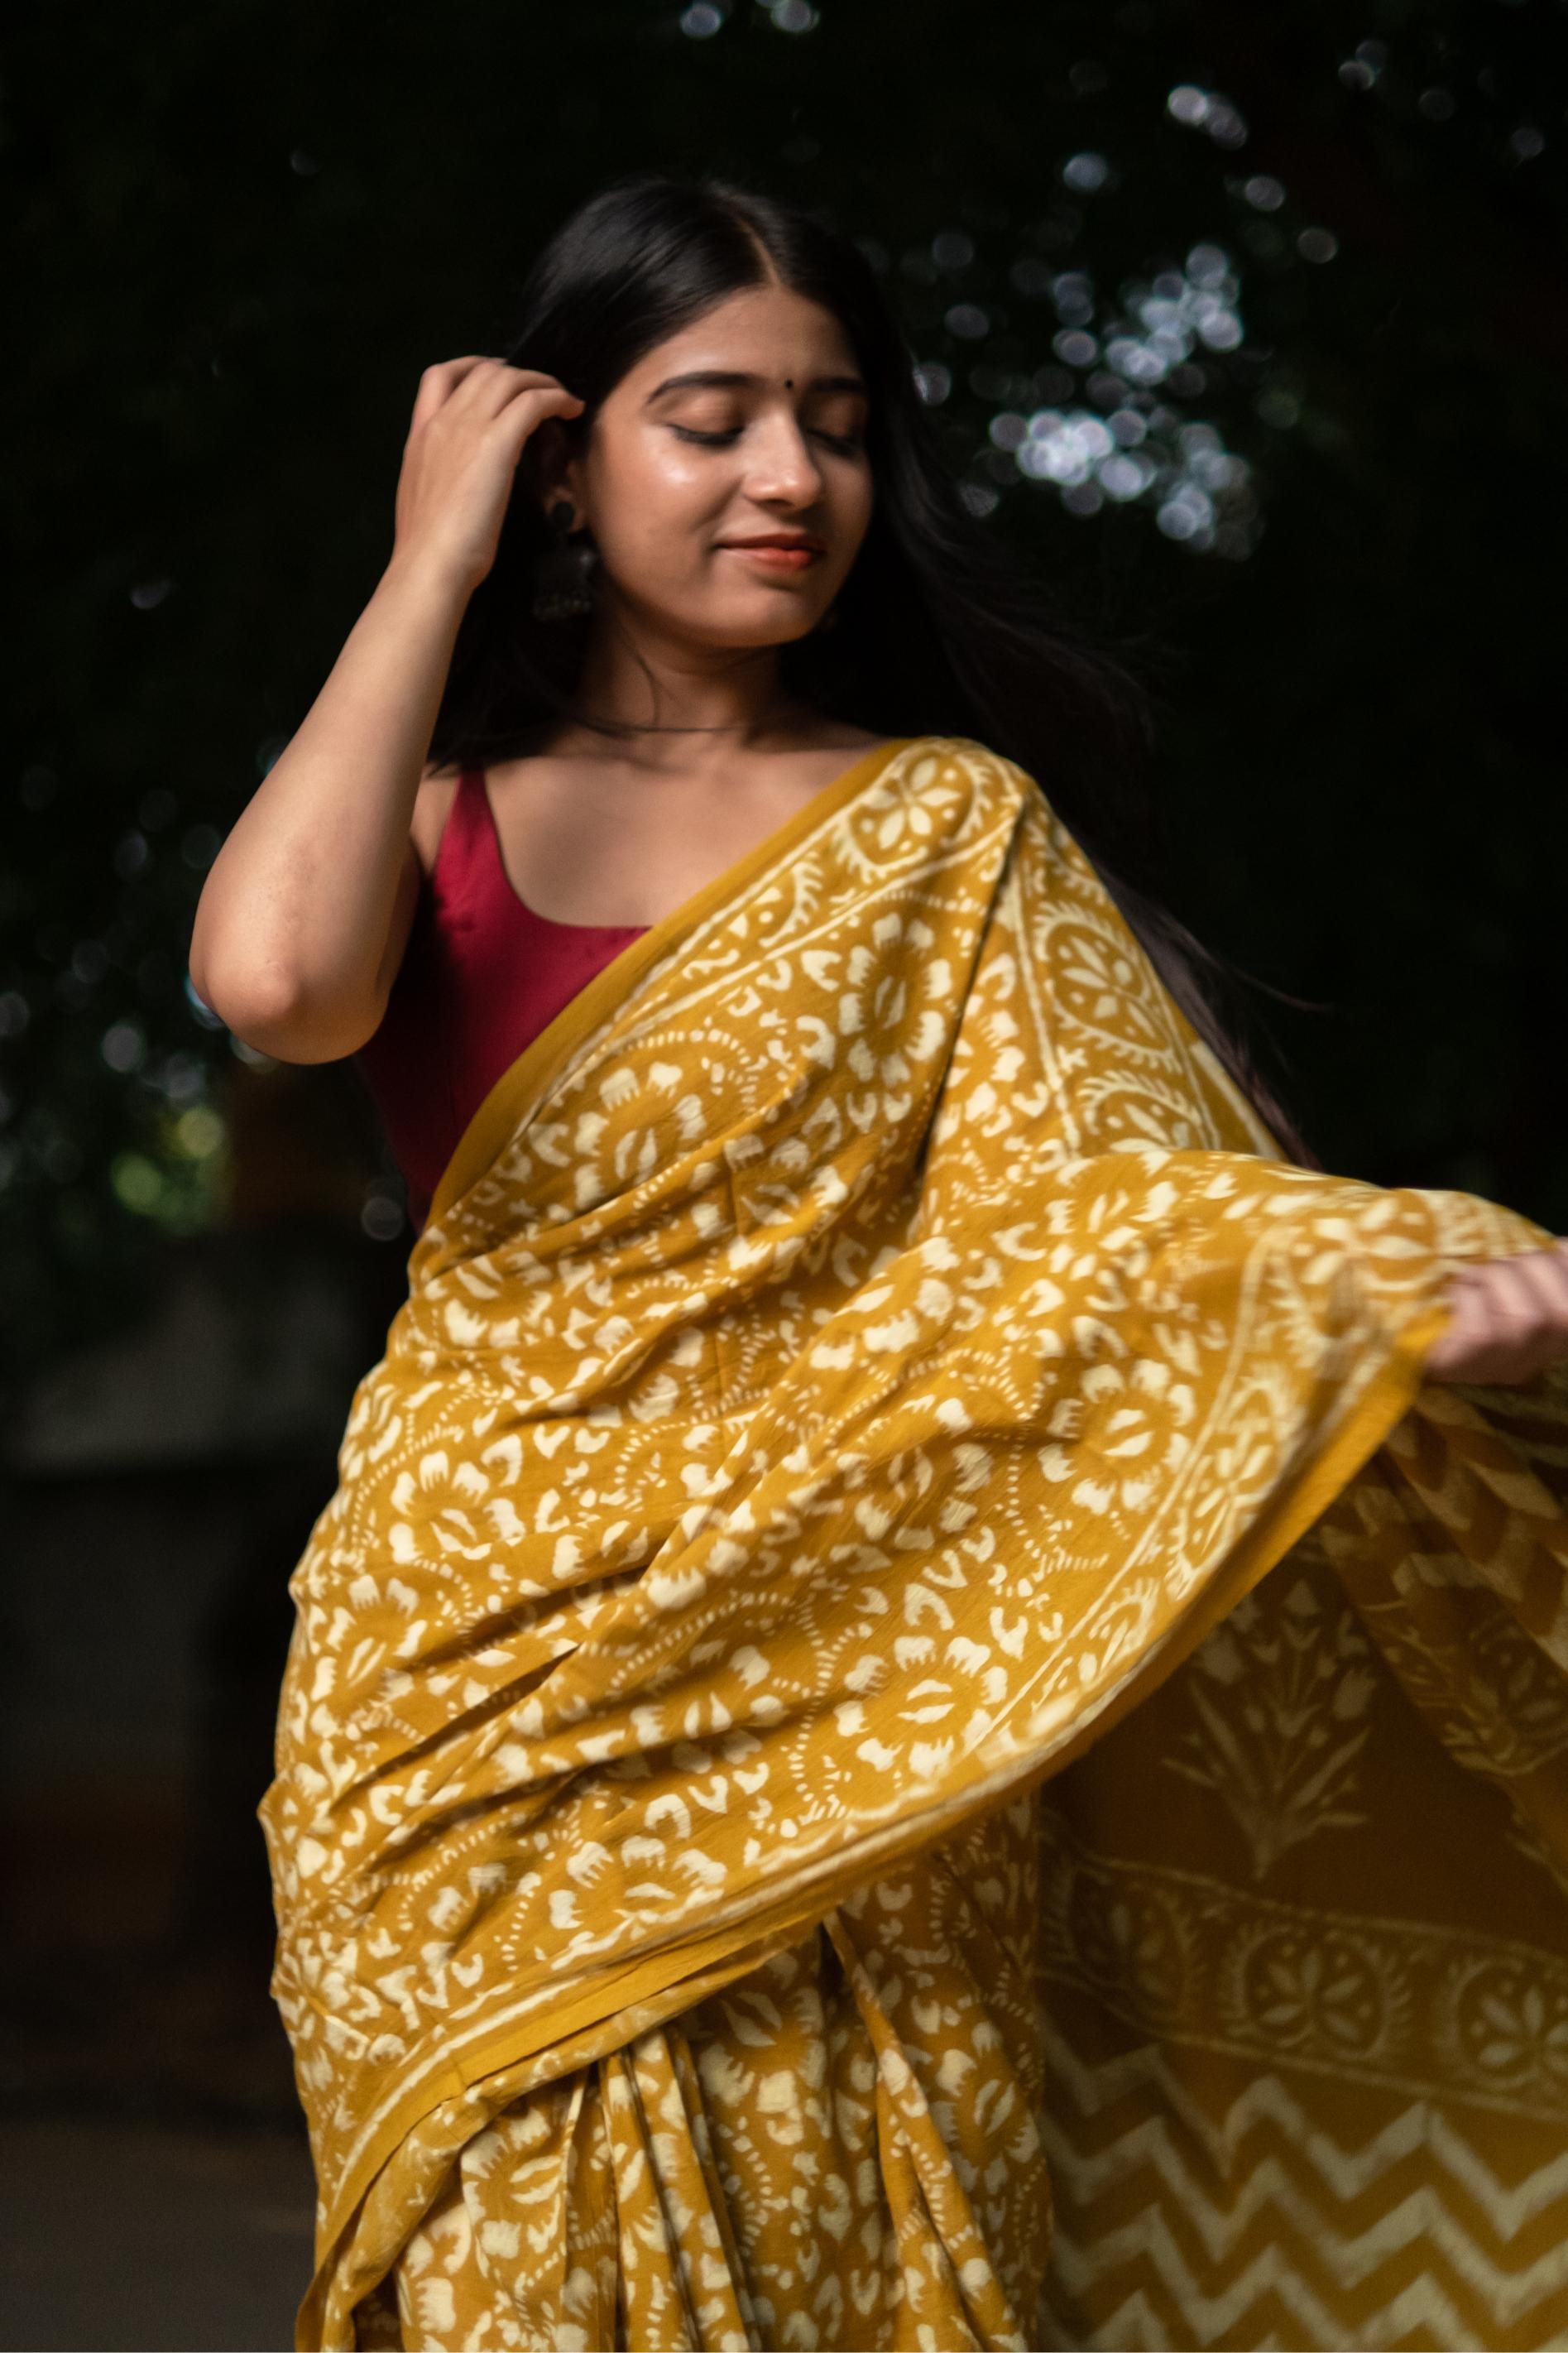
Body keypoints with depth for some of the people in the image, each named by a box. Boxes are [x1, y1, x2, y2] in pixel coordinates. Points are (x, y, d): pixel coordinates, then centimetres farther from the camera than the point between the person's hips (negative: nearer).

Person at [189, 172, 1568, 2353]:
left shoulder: (953, 834, 8)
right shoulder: (437, 809, 7)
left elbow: (1132, 1193, -7)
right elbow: (276, 980, -17)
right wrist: (428, 568, -6)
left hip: (856, 1711, 0)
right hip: (490, 1669, 0)